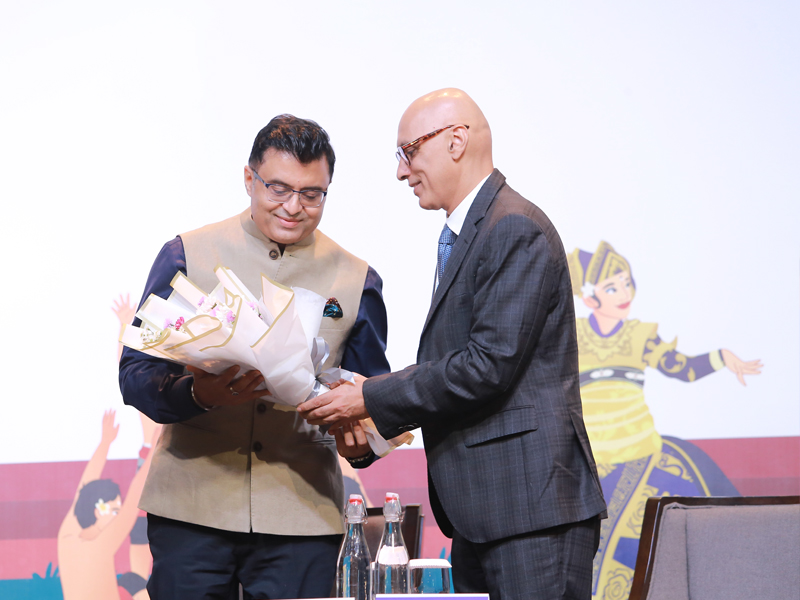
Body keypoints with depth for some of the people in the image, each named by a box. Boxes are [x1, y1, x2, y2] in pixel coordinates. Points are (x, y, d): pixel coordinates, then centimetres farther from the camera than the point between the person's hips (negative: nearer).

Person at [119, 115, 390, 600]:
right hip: (190, 507, -1)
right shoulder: (188, 255, 5)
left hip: (302, 515, 1)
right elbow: (136, 373, 1)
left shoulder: (356, 281, 10)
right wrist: (197, 394, -20)